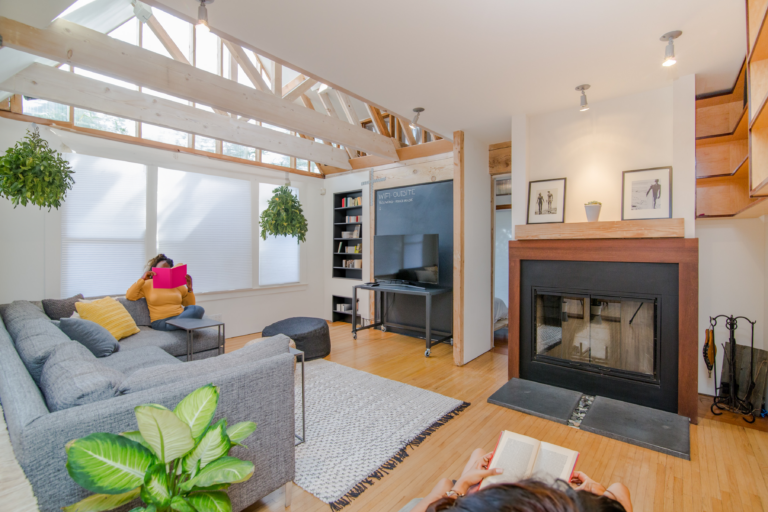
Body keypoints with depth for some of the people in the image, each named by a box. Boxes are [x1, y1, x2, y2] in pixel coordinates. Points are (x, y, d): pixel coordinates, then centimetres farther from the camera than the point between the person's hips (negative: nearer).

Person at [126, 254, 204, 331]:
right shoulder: (148, 284, 14)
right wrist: (142, 279, -4)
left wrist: (190, 289, 1)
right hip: (161, 321, -5)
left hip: (180, 316, 5)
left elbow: (190, 305, 17)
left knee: (198, 309, -31)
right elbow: (129, 296, -1)